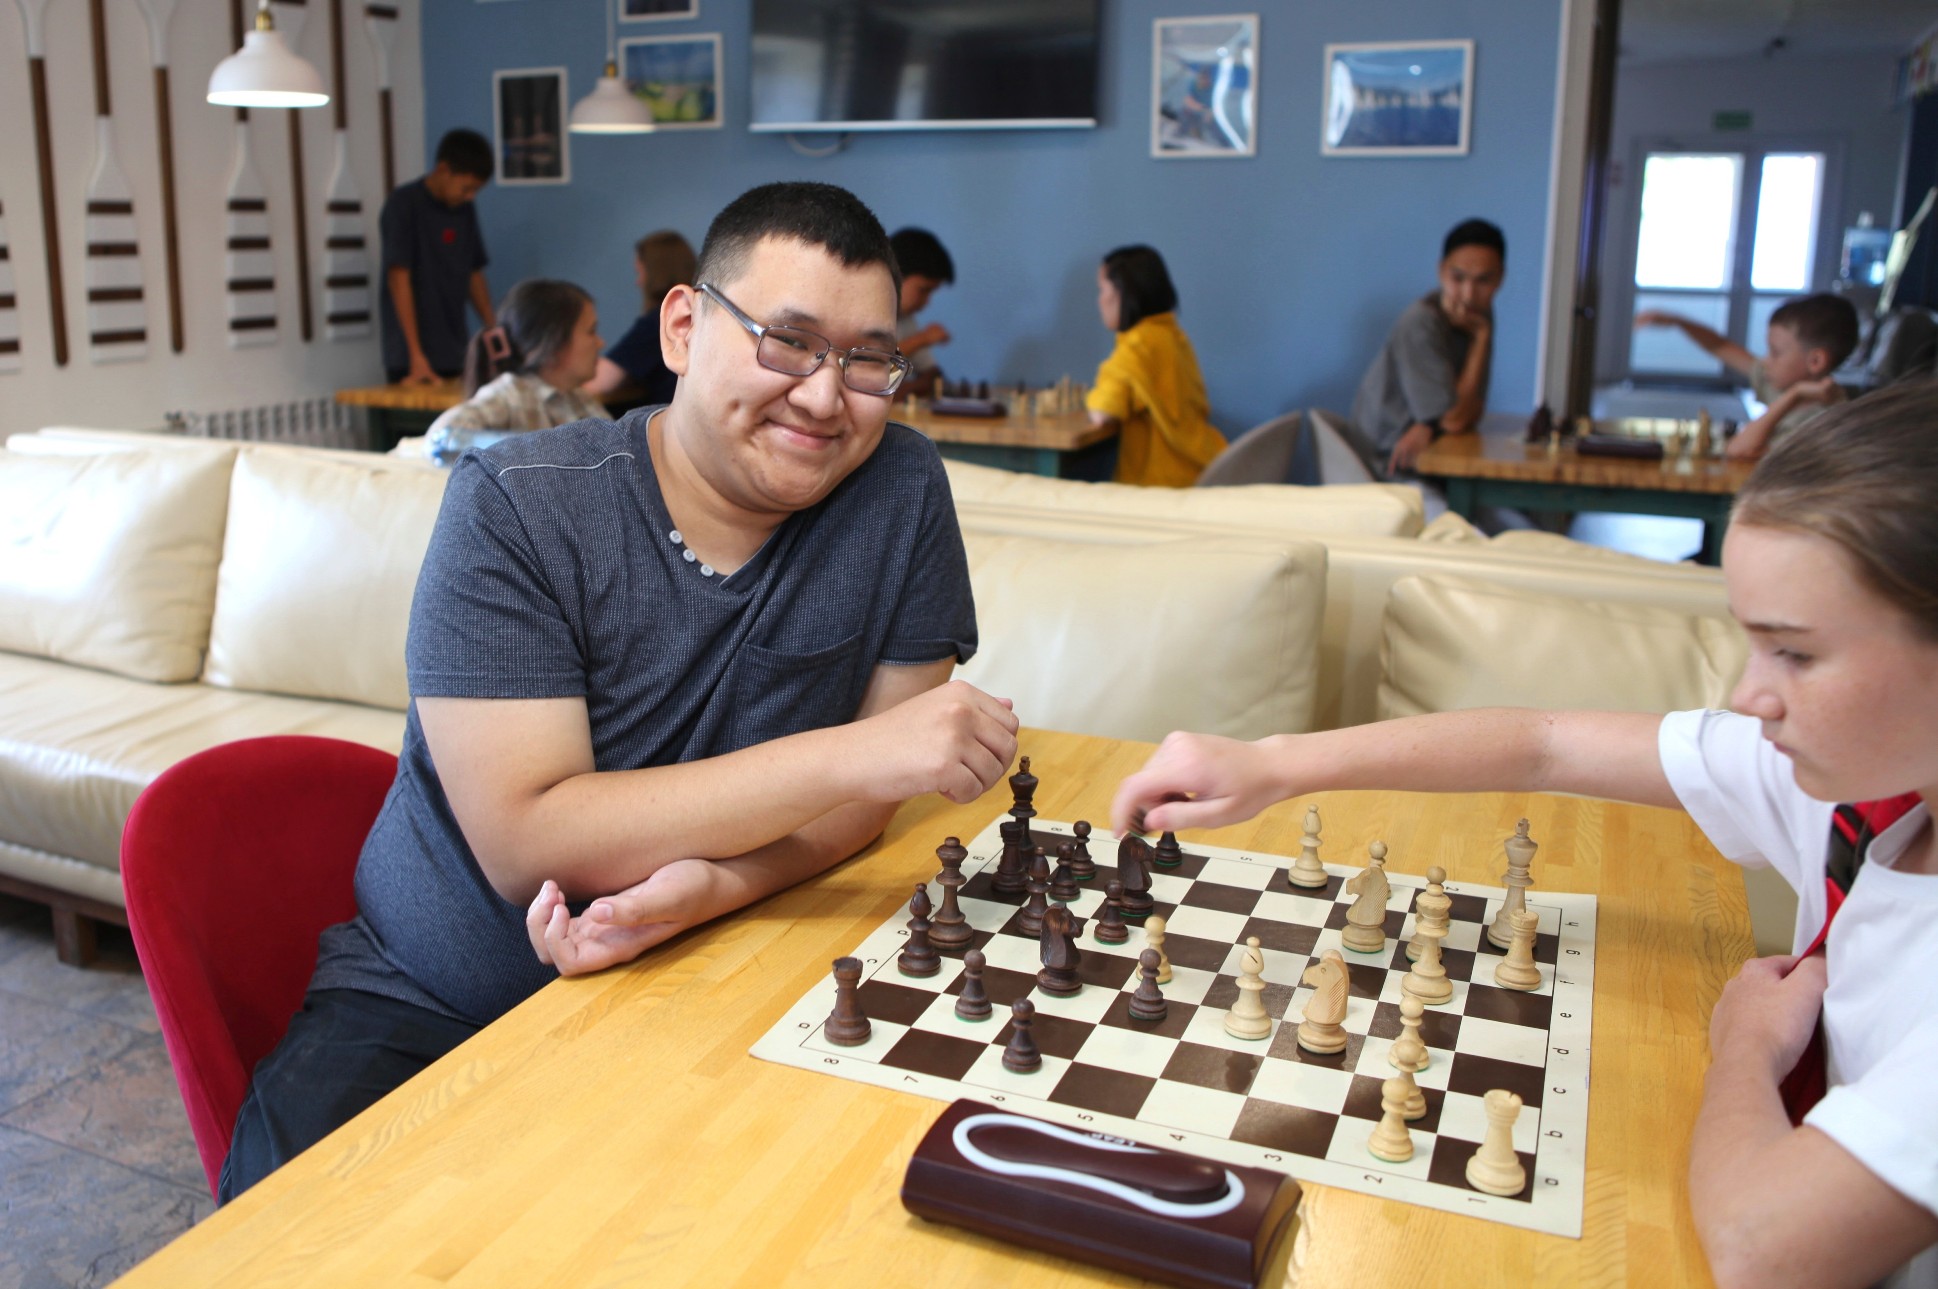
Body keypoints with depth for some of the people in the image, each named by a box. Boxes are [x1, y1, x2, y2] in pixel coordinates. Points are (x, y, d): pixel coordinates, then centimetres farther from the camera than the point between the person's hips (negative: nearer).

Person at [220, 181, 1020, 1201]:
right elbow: (526, 842, -24)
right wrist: (854, 756, -31)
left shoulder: (901, 491, -7)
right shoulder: (514, 507, -15)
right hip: (425, 1011, -2)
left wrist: (712, 882, -26)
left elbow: (869, 790, -5)